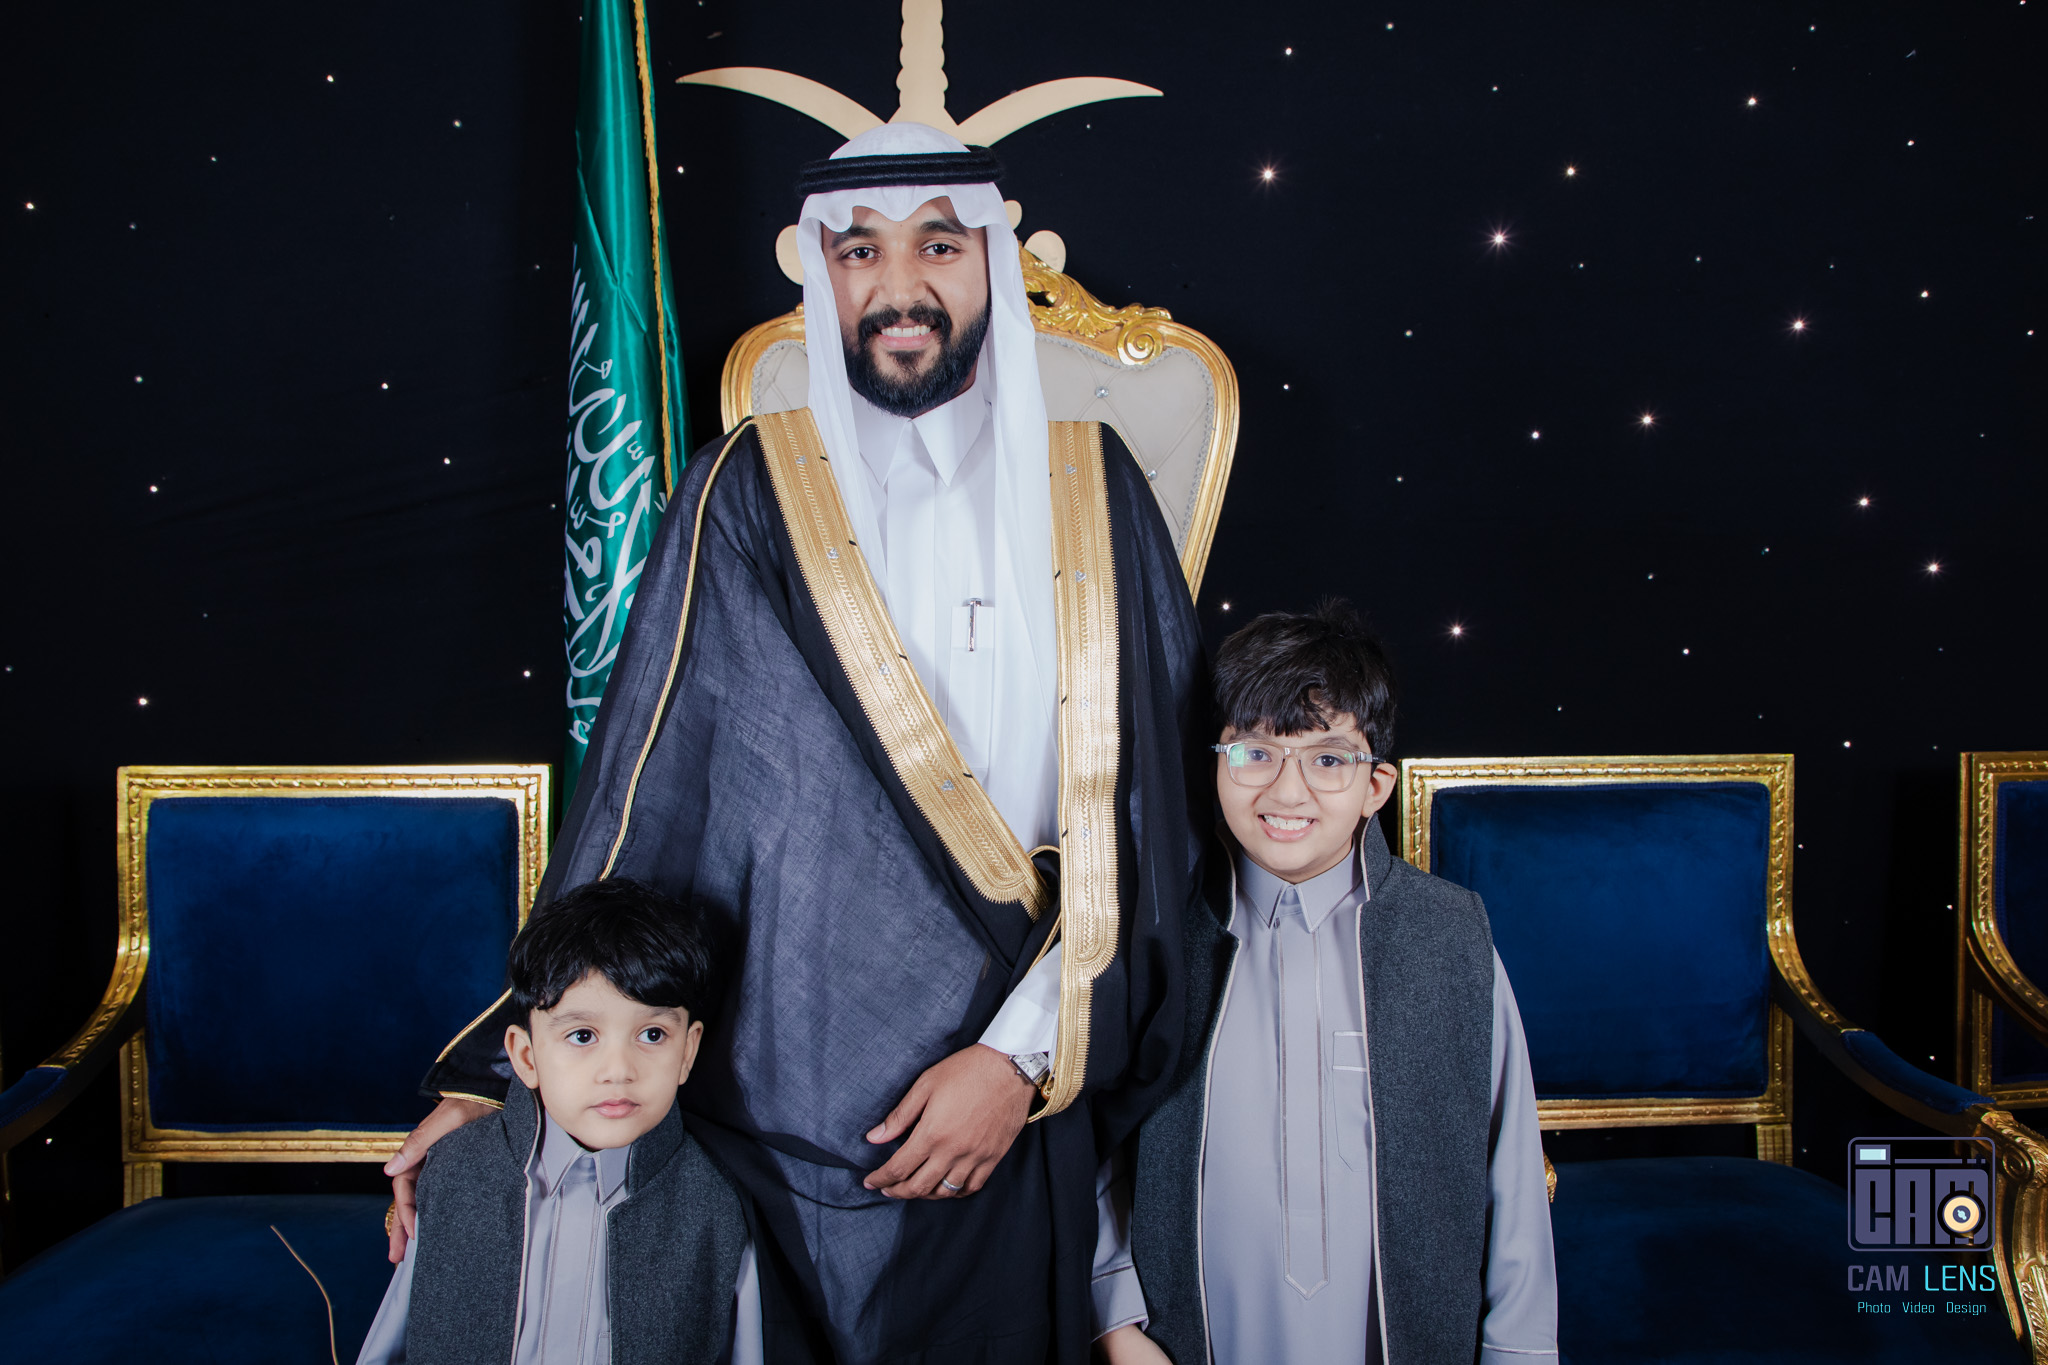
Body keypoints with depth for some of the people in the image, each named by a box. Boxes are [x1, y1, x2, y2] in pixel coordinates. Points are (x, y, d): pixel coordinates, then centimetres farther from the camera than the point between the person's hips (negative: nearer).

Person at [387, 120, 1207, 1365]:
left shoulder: (1089, 487, 1)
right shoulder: (753, 497, -3)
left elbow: (1150, 807, -1)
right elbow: (635, 802, -3)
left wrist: (1026, 1053, -9)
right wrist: (492, 1078, -3)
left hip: (1020, 1100, 2)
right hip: (785, 1108, -1)